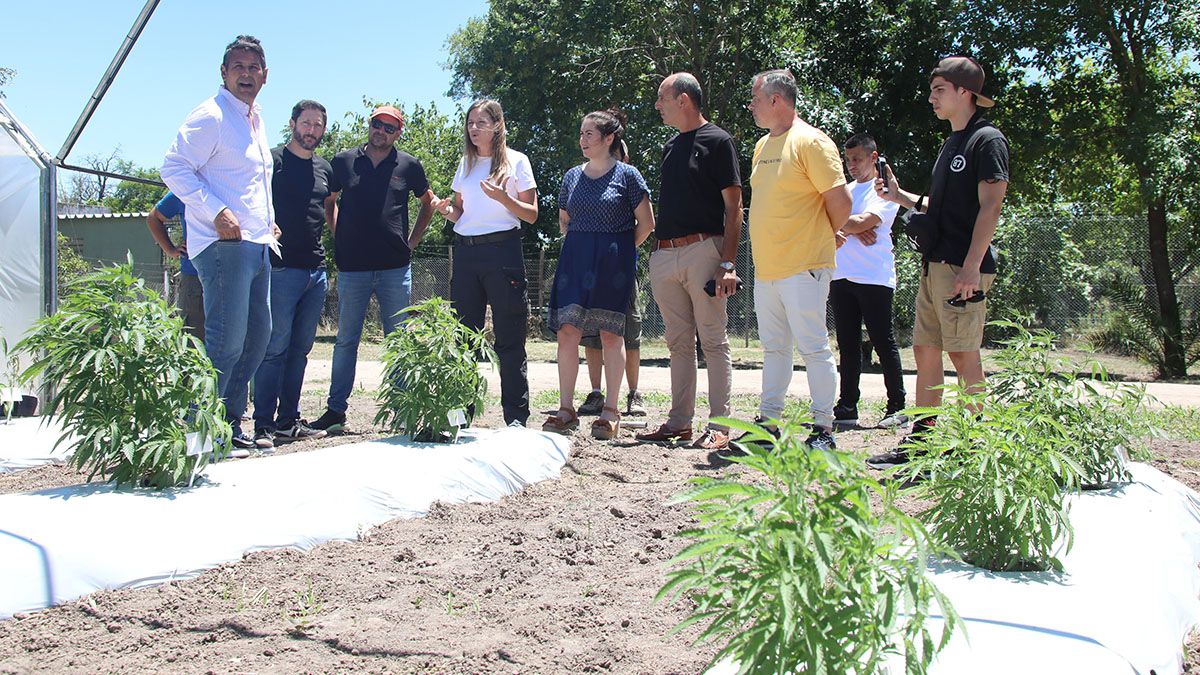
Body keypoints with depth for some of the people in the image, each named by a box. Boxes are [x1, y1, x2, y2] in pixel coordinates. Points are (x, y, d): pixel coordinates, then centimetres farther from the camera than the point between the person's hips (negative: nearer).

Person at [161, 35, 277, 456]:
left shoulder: (256, 118, 20)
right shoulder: (210, 116, -8)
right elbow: (174, 168, -16)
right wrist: (217, 212, -23)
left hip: (257, 245, 10)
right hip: (224, 245, -10)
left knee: (257, 334, 12)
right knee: (226, 340, -12)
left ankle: (231, 424, 22)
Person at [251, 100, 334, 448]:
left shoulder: (325, 168, 16)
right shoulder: (272, 160, -2)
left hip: (316, 271, 7)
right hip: (282, 268, -6)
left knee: (300, 348, 10)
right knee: (275, 347, -8)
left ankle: (289, 420, 16)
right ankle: (263, 425, -4)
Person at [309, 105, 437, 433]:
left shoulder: (408, 165, 5)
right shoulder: (344, 161, 7)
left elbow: (428, 202, 19)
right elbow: (328, 201, 20)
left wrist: (412, 241, 11)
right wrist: (338, 235, 9)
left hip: (395, 268, 0)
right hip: (352, 267, 0)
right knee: (346, 340, 5)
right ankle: (335, 410, 12)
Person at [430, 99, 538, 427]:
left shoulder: (516, 161, 2)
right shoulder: (465, 163, 17)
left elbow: (531, 214, -1)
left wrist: (503, 198, -18)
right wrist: (445, 209, -1)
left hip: (502, 250, -5)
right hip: (465, 252, 5)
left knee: (509, 337, -3)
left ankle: (516, 417, 2)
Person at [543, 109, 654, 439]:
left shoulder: (627, 175, -1)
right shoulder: (572, 176, 12)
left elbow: (646, 223, 0)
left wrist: (621, 250, 4)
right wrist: (582, 246, 14)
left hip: (613, 263, -4)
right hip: (575, 261, 4)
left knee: (610, 333, -1)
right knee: (567, 331, -3)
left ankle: (611, 411, 6)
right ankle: (566, 409, 2)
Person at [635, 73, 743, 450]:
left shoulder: (716, 142, -4)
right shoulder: (671, 147, 20)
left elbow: (733, 207, -9)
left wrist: (727, 264, -17)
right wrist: (657, 252, 14)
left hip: (702, 250, -7)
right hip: (665, 255, 8)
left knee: (713, 340, -3)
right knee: (679, 342, 10)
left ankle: (719, 425, 0)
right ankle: (679, 422, 15)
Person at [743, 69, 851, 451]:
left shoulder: (810, 141, -10)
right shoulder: (763, 146, 16)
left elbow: (840, 202, -11)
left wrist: (818, 238, 2)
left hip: (803, 268, -8)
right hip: (765, 269, 8)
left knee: (813, 348, -4)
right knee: (774, 348, 12)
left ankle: (823, 429, 1)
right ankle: (768, 422, 18)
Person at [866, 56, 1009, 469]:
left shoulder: (987, 140, -7)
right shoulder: (951, 143, 20)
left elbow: (990, 206, -15)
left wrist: (972, 266, -22)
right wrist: (900, 197, 14)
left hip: (963, 267, -9)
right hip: (934, 264, 9)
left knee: (963, 355, -6)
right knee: (925, 351, 10)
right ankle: (920, 440, 18)